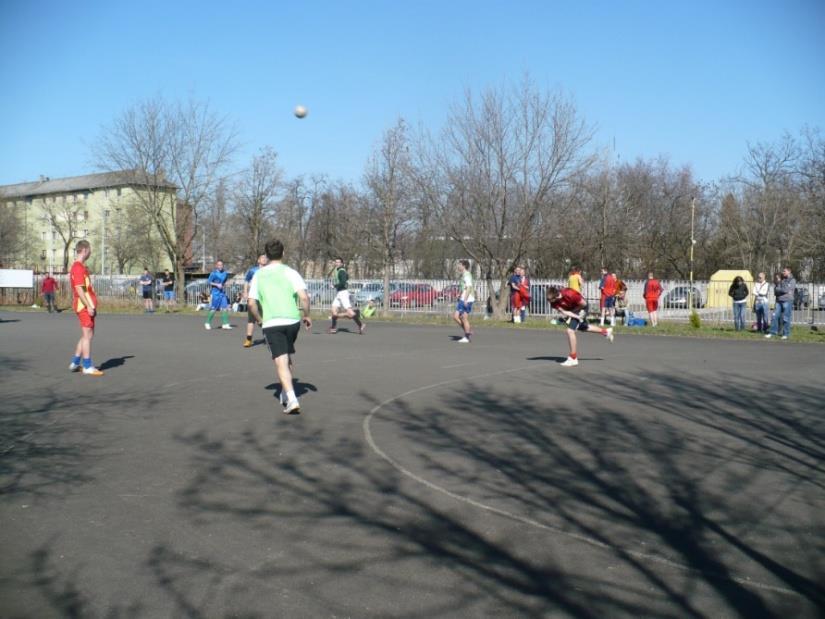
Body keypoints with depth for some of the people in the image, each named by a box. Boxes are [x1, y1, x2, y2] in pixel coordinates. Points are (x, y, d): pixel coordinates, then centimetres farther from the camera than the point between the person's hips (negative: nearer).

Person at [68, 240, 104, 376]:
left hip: (87, 306, 10)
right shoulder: (78, 267, -14)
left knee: (86, 335, 15)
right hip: (84, 306, -10)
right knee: (87, 335, -5)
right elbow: (79, 289, -21)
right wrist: (88, 306, -23)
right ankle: (87, 367, -1)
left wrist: (92, 306, 21)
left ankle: (75, 363, 19)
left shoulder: (81, 267, 18)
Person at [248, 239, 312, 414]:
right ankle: (285, 394, 31)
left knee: (281, 362, -5)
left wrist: (259, 319, 19)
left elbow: (252, 303, 3)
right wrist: (306, 315, 5)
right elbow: (304, 297, -9)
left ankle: (291, 399, -21)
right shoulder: (290, 272, 1)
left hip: (271, 323, -1)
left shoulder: (258, 275, 6)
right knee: (287, 358, 22)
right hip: (292, 320, 1)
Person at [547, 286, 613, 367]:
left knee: (570, 330, -20)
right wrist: (576, 316, -34)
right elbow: (563, 312, -22)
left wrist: (572, 311, -13)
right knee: (583, 328, 28)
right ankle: (606, 331, 54)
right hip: (571, 311, 7)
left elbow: (584, 304, -25)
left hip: (580, 308, -7)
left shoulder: (569, 294, -41)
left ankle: (573, 358, -11)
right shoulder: (553, 301, -26)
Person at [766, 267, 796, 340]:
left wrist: (778, 290, 0)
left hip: (787, 301, -6)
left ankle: (786, 334, 4)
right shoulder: (781, 280, 17)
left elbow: (786, 290, -13)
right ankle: (773, 332, 7)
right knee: (775, 316, 2)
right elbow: (775, 290, 10)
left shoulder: (792, 280, -2)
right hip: (779, 301, 6)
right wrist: (782, 291, -7)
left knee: (786, 318, -3)